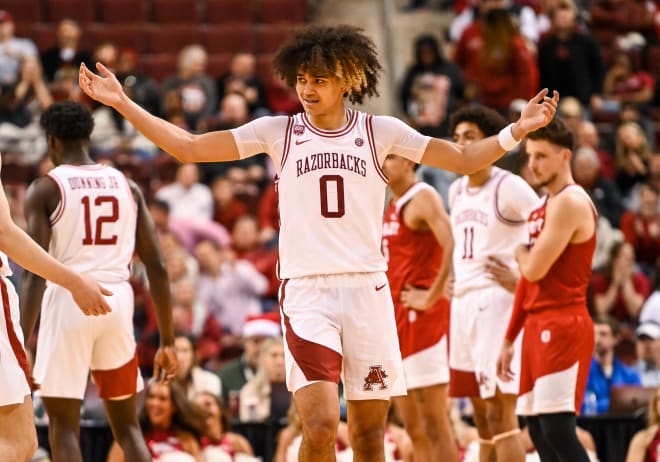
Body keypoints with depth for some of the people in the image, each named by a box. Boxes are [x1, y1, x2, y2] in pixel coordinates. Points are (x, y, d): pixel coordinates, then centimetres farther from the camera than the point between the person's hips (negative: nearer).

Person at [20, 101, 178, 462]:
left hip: (69, 300, -4)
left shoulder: (45, 189, -1)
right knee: (126, 424, 16)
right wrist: (167, 342, 14)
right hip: (118, 300, 4)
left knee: (63, 424, 4)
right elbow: (156, 267, 9)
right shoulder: (126, 186, 13)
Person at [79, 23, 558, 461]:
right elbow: (189, 147, 4)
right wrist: (122, 103, -2)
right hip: (307, 292, -1)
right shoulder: (277, 132, 4)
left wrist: (518, 129, -7)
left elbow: (464, 159, 7)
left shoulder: (381, 132, 5)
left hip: (368, 288, 1)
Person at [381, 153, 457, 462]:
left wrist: (432, 297, -20)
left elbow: (454, 247, -23)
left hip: (421, 318, -9)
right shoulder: (389, 207, 18)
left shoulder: (423, 198, -9)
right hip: (395, 318, 9)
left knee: (434, 423, -9)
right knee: (414, 428, 9)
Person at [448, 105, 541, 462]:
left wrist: (521, 281, -16)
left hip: (499, 302, -8)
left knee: (500, 413, -12)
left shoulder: (509, 188, -10)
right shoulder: (457, 191, 14)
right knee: (482, 415, 11)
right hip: (464, 304, 8)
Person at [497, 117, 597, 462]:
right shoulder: (544, 207, 19)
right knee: (538, 430, 7)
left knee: (557, 429, -17)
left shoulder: (570, 202, -11)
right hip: (537, 327, 10)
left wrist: (521, 253, 5)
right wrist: (509, 339, 21)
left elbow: (535, 269, -18)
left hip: (562, 327, -10)